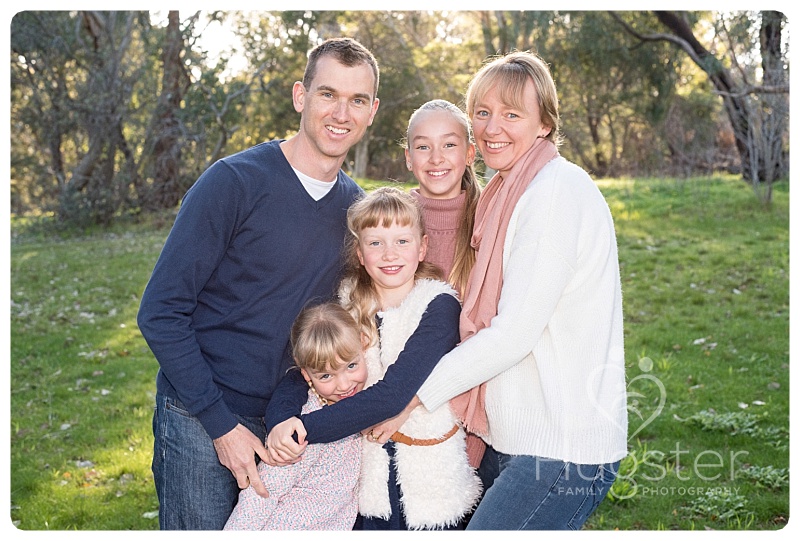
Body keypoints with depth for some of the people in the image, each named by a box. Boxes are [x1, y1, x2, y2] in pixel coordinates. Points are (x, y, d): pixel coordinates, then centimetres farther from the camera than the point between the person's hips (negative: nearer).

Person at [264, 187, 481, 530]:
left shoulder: (439, 305, -16)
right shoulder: (348, 305, -1)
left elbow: (392, 395, -24)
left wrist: (306, 427, -26)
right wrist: (281, 418, -25)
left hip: (429, 477, -3)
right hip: (369, 474, 3)